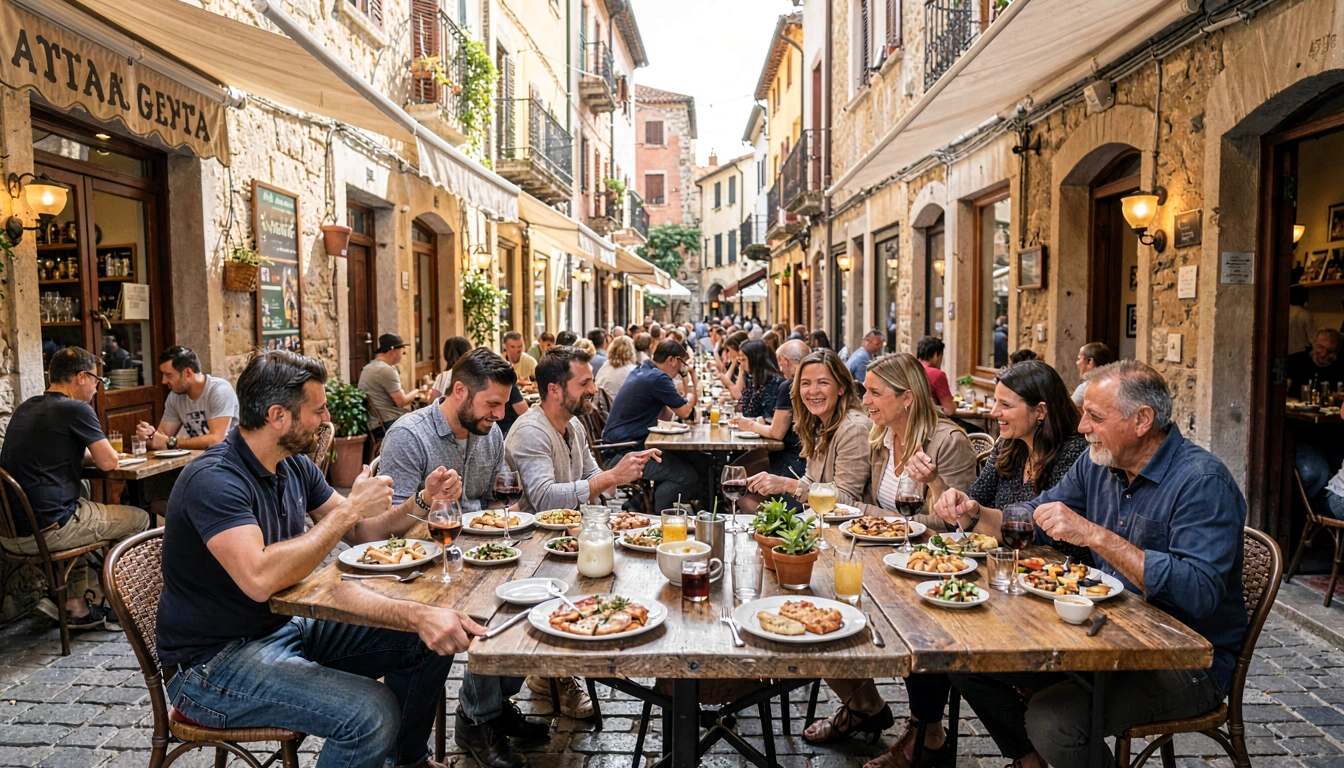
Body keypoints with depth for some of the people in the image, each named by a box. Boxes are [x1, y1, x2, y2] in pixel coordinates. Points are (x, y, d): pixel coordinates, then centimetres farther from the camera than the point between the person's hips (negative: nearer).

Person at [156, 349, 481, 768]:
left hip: (286, 625, 9)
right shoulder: (214, 479, -24)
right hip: (215, 663, -8)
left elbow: (355, 531, 11)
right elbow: (259, 580, -37)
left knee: (432, 640, 2)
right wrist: (349, 509, -28)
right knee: (372, 713, -28)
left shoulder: (295, 466, 3)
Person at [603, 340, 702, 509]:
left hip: (617, 448, 11)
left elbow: (663, 415, 19)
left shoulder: (640, 372, 15)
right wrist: (691, 380, 9)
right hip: (624, 454, -11)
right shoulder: (658, 378, -15)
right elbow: (685, 411, -5)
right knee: (687, 474, -14)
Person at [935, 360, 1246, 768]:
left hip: (1191, 661, -7)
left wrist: (1097, 536, -34)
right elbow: (1032, 518, 15)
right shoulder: (1098, 463, 3)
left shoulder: (1202, 482, -20)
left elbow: (1199, 592, -32)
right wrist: (976, 513, -4)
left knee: (1051, 719, -30)